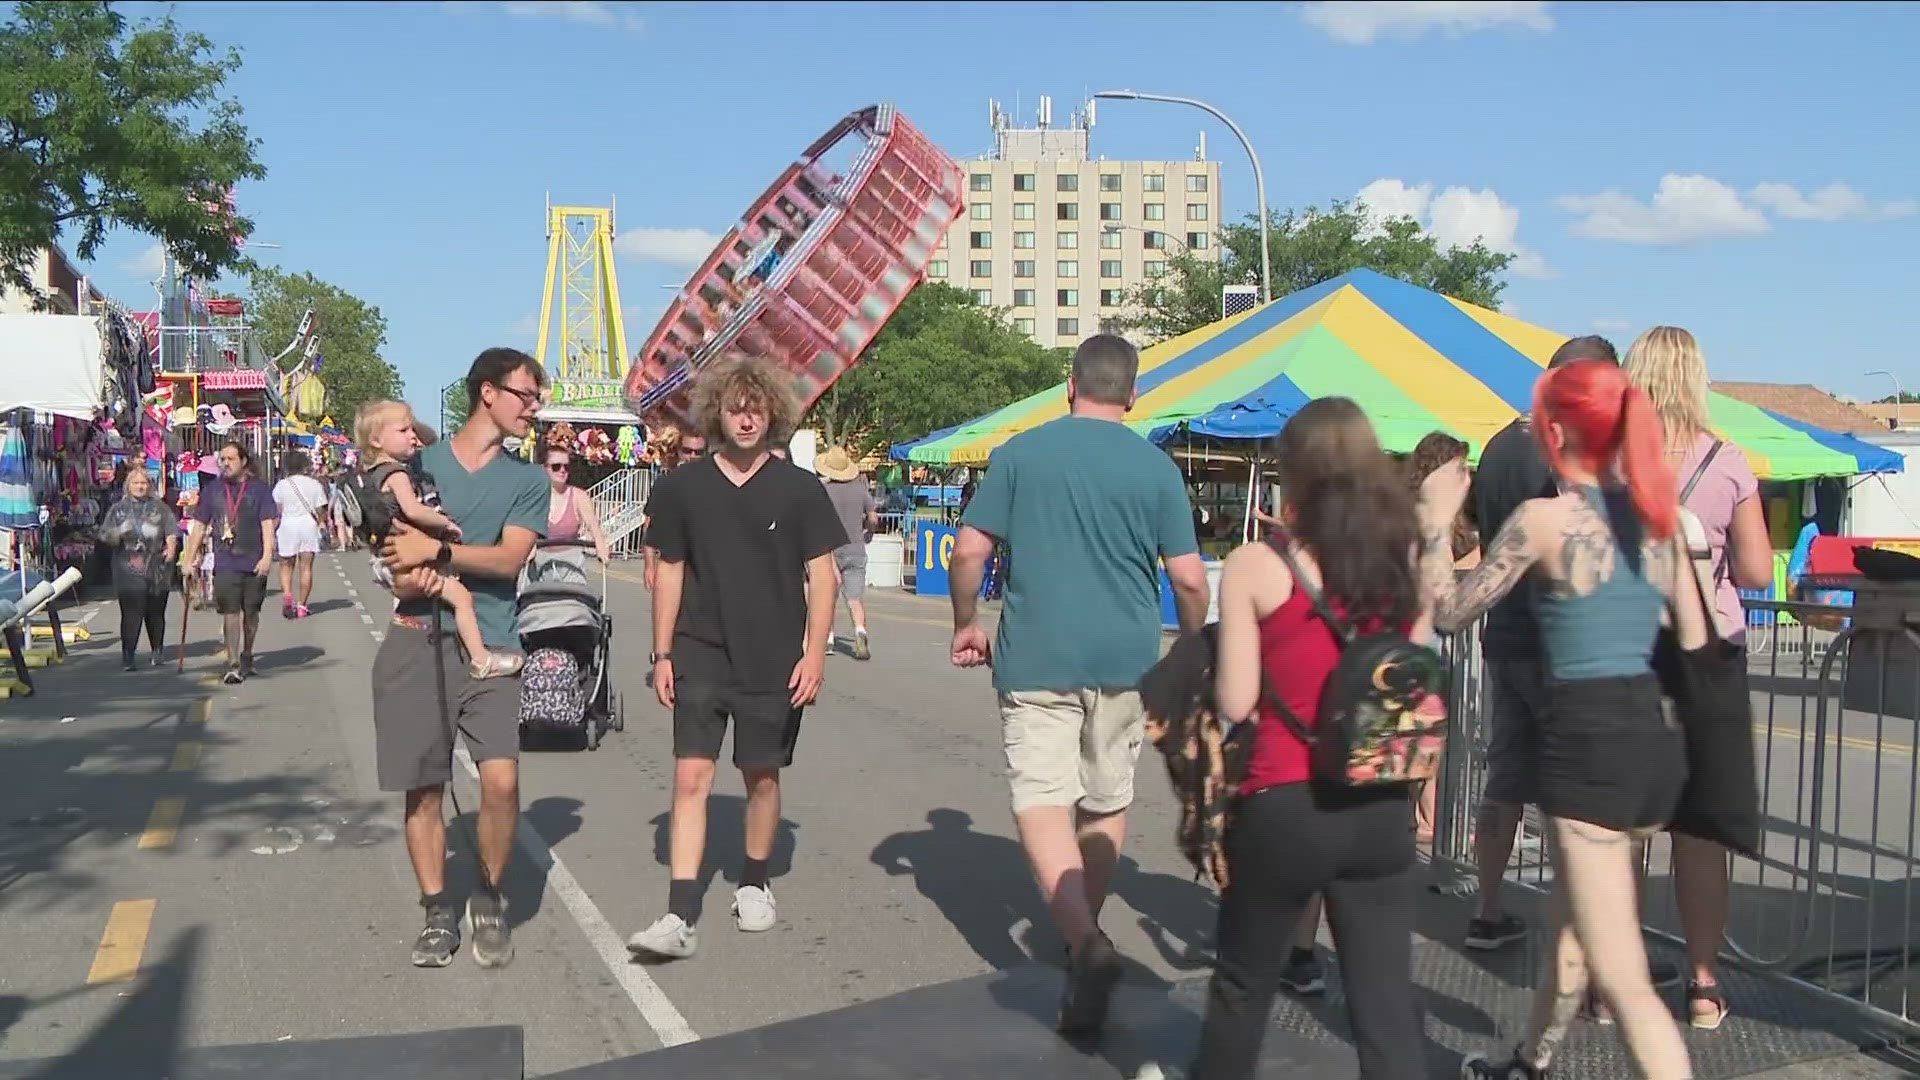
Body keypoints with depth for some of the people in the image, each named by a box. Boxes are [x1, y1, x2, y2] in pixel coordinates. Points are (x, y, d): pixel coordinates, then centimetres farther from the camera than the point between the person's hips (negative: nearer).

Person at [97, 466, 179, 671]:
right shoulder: (118, 509, 10)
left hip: (157, 569, 1)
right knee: (132, 614, -10)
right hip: (129, 570, -1)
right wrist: (117, 535, -16)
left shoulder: (159, 507, 11)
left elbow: (171, 529, 4)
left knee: (156, 613, 8)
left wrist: (171, 546, -16)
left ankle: (157, 652, 25)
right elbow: (105, 536, 7)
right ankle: (128, 656, -8)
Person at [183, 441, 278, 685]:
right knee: (230, 613, -9)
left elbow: (268, 524, -2)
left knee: (251, 613, 11)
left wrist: (267, 556, -12)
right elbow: (199, 526, 11)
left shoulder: (258, 489, 2)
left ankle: (246, 658, 31)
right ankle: (233, 666, -9)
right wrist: (190, 559, 8)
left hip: (254, 562, 0)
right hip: (225, 563, 0)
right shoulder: (211, 489, 7)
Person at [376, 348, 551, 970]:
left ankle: (489, 900, 7)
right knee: (422, 789, 4)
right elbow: (396, 547, 10)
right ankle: (438, 912, 19)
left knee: (502, 779, -15)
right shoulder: (419, 464, 13)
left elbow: (510, 558, -3)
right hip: (416, 642, 1)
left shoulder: (527, 482, 11)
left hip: (488, 644, -1)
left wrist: (436, 551, -13)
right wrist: (410, 576, -11)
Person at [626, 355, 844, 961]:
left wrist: (814, 653, -7)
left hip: (774, 661, 0)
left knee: (762, 776, 11)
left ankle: (754, 886, 32)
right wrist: (662, 653, 6)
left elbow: (821, 576, 0)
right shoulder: (683, 487, 2)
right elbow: (669, 572, 9)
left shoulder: (799, 489, -2)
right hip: (701, 655, 0)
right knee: (691, 778, -8)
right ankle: (681, 917, -8)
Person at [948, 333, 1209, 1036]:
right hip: (1126, 661, 2)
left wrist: (965, 625, 13)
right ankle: (1084, 932, 31)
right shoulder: (1156, 467, 2)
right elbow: (1190, 580, 0)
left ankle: (1084, 942, -24)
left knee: (1042, 799, -5)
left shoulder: (1020, 452, 0)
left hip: (1035, 659, -2)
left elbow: (969, 552, -2)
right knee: (1107, 802, 17)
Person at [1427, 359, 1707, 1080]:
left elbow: (1449, 613, -4)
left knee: (1622, 979, -4)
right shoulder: (1656, 513, 8)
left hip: (1586, 738, -8)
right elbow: (1693, 640, 11)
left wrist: (1435, 520, 7)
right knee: (1571, 924, 27)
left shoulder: (1545, 517, -10)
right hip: (1656, 734, 8)